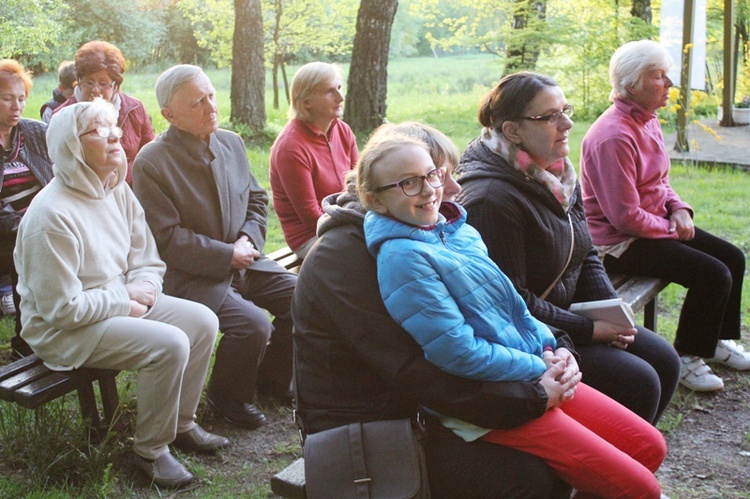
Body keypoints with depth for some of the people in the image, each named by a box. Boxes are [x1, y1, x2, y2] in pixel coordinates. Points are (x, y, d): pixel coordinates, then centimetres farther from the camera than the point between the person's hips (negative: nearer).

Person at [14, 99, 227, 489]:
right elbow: (63, 308, -24)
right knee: (169, 344, -26)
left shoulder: (117, 191, 2)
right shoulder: (52, 215, -25)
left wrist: (142, 286, -12)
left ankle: (181, 423, 15)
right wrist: (123, 299, -16)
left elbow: (147, 259, 10)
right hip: (64, 330, -9)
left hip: (122, 302, 9)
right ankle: (151, 450, -4)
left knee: (203, 321, -3)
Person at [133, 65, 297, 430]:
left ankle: (272, 376, 17)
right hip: (193, 276, -7)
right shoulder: (151, 163, -13)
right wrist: (227, 256, -16)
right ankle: (227, 397, 4)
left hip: (245, 261, 7)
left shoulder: (231, 143, 7)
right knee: (252, 324, -27)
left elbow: (257, 199, 15)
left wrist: (248, 240, -4)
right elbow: (167, 239, -15)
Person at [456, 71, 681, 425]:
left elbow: (586, 257, 13)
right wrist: (588, 330, -18)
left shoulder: (560, 176, 4)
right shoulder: (492, 200, -25)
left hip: (567, 315, 9)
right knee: (637, 383, -14)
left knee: (663, 360, 6)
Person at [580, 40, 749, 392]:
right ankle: (685, 359, 1)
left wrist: (679, 208, 0)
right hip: (620, 243, -10)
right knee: (713, 275, -18)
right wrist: (671, 229, -11)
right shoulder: (614, 136, -25)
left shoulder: (648, 121, 7)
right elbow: (626, 217, -25)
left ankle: (717, 340, 27)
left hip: (656, 226, 10)